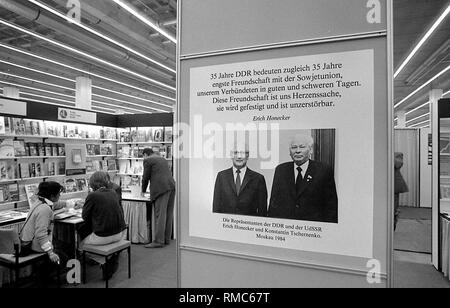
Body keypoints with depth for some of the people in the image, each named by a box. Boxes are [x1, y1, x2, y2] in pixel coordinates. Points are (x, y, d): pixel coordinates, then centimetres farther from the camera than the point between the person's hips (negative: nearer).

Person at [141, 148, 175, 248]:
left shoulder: (148, 160, 4)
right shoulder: (163, 159, 26)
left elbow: (146, 177, 4)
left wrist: (143, 191, 20)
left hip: (161, 188, -8)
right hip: (171, 186, 8)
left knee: (160, 214, -6)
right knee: (168, 214, 9)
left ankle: (159, 241, -5)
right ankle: (167, 239, 15)